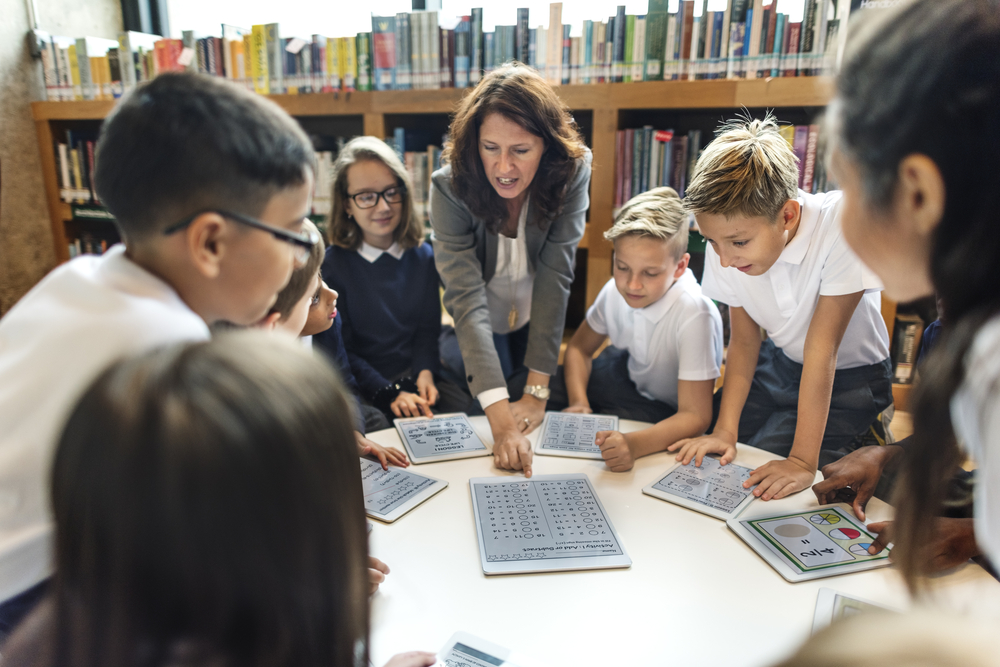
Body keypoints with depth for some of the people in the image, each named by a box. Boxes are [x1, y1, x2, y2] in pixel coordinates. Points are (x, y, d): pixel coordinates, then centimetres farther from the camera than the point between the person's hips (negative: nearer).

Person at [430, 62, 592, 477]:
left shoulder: (571, 173, -26)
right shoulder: (450, 187, -30)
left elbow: (555, 277, -29)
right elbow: (466, 298, -37)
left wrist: (537, 391, -32)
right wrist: (498, 414, -46)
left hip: (544, 327, 1)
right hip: (478, 332, -1)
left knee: (543, 427, 14)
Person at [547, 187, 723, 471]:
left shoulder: (695, 316, -34)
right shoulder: (615, 290, -16)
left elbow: (695, 416, -33)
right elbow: (579, 348, 2)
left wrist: (634, 444, -51)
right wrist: (578, 403, -16)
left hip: (668, 412, -5)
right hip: (628, 375, 6)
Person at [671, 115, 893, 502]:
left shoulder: (839, 227, -33)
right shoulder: (729, 237, -18)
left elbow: (821, 347, -32)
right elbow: (744, 341, -11)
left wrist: (803, 461, -31)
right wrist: (724, 431, -20)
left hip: (848, 377, -4)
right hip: (778, 364, 4)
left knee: (765, 485, -16)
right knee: (710, 462, -8)